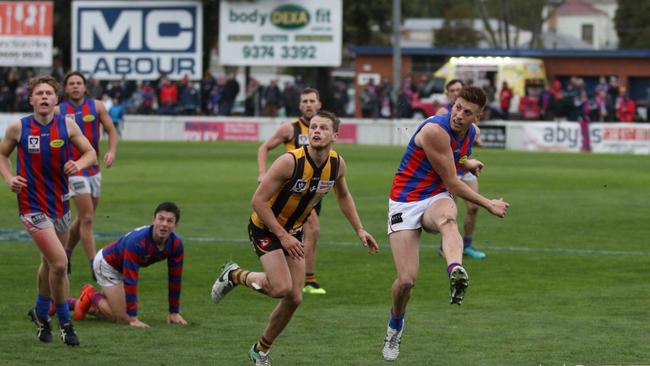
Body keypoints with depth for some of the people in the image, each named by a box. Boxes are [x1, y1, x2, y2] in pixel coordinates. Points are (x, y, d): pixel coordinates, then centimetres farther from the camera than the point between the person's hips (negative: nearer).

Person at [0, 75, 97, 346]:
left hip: (60, 202, 4)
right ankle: (65, 322, 2)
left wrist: (79, 164, -16)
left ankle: (41, 312, 43)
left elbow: (90, 153, 6)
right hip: (32, 206, -4)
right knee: (59, 263, -15)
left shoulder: (67, 125, -3)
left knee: (50, 263, 19)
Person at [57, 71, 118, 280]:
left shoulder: (96, 106, 2)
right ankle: (94, 265, -11)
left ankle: (66, 252, 36)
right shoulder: (59, 111, -4)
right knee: (87, 219, -11)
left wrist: (112, 151, -12)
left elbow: (111, 130, 5)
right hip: (74, 170, -4)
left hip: (94, 169, 4)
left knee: (83, 218, 14)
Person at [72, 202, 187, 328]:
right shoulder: (137, 241, -41)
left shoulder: (176, 244, -22)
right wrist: (133, 318, -39)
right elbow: (130, 280, -40)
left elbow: (175, 278, -10)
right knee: (122, 317, -13)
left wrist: (174, 312, -7)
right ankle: (91, 296, 8)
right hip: (107, 264, -7)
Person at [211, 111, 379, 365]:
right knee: (282, 287, -24)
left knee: (294, 298, 2)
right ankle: (235, 275, 4)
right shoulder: (290, 162, -28)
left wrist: (359, 230, 8)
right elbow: (258, 200, -24)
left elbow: (343, 196, 14)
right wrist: (282, 236, -26)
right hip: (265, 228, -6)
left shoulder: (337, 164, -8)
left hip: (293, 231, 6)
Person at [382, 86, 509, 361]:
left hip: (437, 199, 4)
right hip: (405, 202, -4)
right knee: (406, 280, -11)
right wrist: (490, 205, -7)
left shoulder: (471, 132, 2)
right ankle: (395, 327, 21)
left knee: (446, 219, -37)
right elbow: (453, 184, -16)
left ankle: (456, 272, -68)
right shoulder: (435, 130, -22)